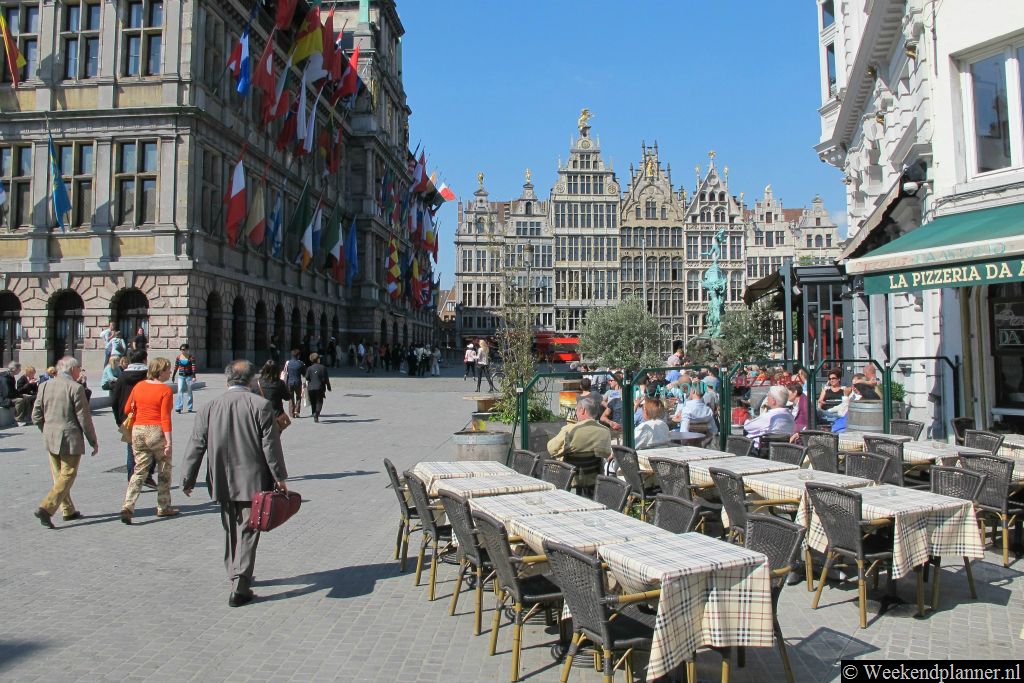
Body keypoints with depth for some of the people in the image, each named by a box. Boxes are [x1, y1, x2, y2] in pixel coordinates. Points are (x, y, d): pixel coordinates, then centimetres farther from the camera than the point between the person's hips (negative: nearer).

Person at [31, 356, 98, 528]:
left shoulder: (45, 386, 5)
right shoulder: (76, 388, -13)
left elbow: (36, 416, 7)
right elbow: (84, 418, -12)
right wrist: (93, 441, -3)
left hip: (50, 439, 7)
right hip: (70, 439, -7)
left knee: (58, 476, 16)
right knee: (67, 476, 1)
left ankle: (68, 511, 25)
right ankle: (46, 508, -11)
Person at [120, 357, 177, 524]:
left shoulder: (139, 386, 6)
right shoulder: (165, 390, -12)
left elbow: (127, 409, 13)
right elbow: (165, 418, -16)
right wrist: (168, 442, -15)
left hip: (138, 430, 5)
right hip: (157, 431, -5)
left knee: (140, 470, 10)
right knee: (164, 470, 12)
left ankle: (128, 506, -7)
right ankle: (163, 507, 20)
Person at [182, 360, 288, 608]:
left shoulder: (209, 408, 0)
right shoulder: (261, 405, -10)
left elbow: (196, 447, 3)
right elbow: (271, 445, -10)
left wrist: (188, 480, 13)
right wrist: (279, 478, -2)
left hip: (223, 482, 4)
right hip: (253, 481, -4)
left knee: (230, 531, 21)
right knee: (247, 533, 2)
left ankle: (236, 576, 34)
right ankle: (239, 589, 1)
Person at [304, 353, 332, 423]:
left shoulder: (309, 368, 2)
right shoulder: (323, 368, -2)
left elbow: (307, 380, -1)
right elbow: (326, 379, -1)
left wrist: (307, 387, 9)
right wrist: (328, 387, 8)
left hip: (311, 388, 2)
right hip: (320, 388, -2)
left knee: (313, 403, 14)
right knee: (319, 402, 1)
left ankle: (315, 416, 16)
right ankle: (316, 414, -20)